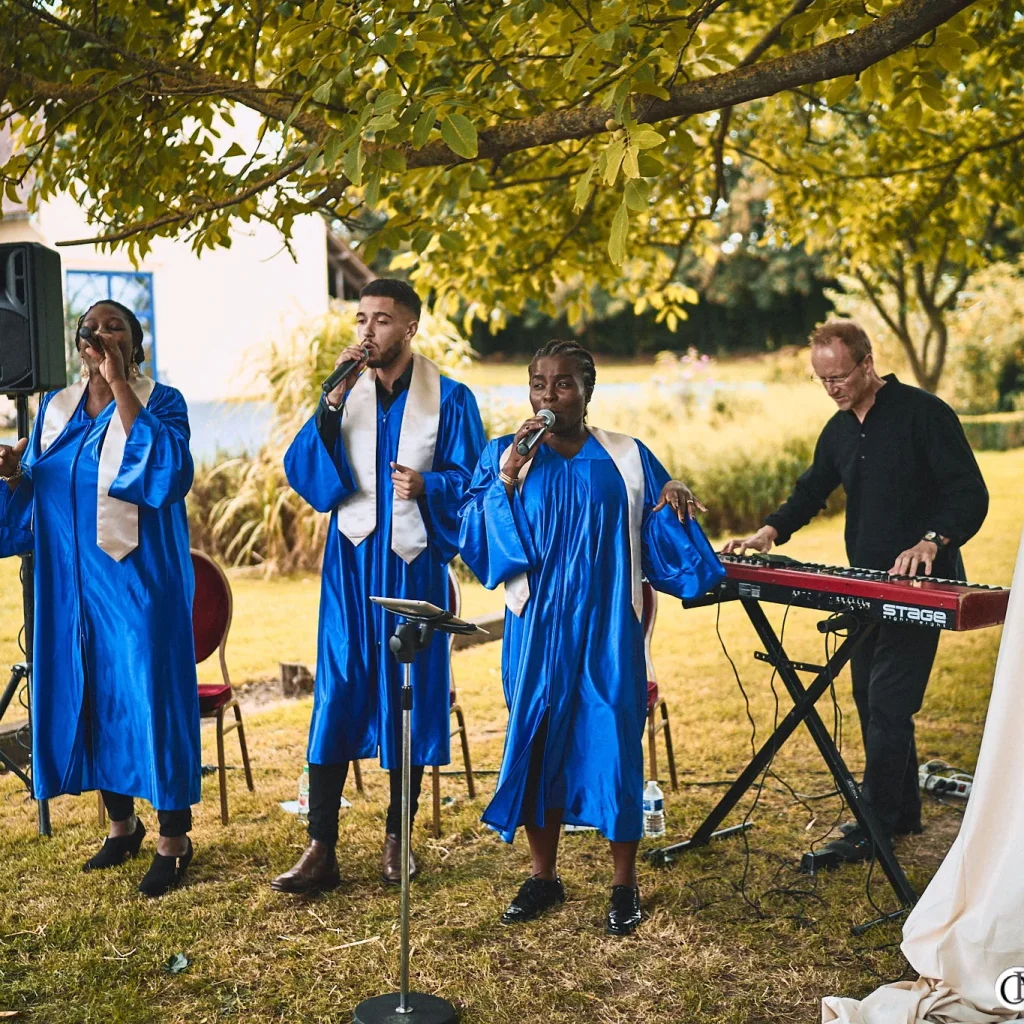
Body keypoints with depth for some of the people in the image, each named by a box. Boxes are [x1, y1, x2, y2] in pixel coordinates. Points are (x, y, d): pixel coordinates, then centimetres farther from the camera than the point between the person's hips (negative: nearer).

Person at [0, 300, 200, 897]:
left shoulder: (162, 402, -4)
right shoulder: (55, 409, 11)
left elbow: (169, 473, -23)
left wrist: (121, 388, -20)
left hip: (138, 579, -5)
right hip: (72, 580, 5)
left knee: (152, 694, -4)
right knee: (90, 695, 10)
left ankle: (174, 841, 7)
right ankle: (122, 825, 27)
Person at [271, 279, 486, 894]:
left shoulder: (450, 399, 0)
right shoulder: (346, 394, 7)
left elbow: (469, 481, -2)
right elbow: (302, 470, -2)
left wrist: (425, 486, -23)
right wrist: (333, 399, -12)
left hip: (413, 563, -1)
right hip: (352, 563, 2)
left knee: (410, 697, 6)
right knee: (335, 700, -2)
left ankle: (398, 838, 21)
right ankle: (322, 851, 2)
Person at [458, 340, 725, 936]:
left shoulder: (628, 459, 5)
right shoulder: (503, 456, 5)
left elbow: (659, 539, 3)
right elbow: (476, 535, -5)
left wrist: (673, 503, -17)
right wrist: (510, 474, -16)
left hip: (606, 628, -1)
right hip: (537, 628, 1)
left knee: (614, 742, 0)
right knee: (537, 741, 5)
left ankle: (625, 883, 14)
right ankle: (544, 876, 22)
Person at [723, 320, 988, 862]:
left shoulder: (923, 412, -12)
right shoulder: (839, 430, 11)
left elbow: (970, 493, -16)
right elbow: (812, 490, 21)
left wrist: (932, 540, -31)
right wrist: (770, 531, 3)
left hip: (918, 586, -8)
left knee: (888, 702, -9)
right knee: (870, 700, 11)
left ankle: (875, 823, -1)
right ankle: (903, 809, 25)